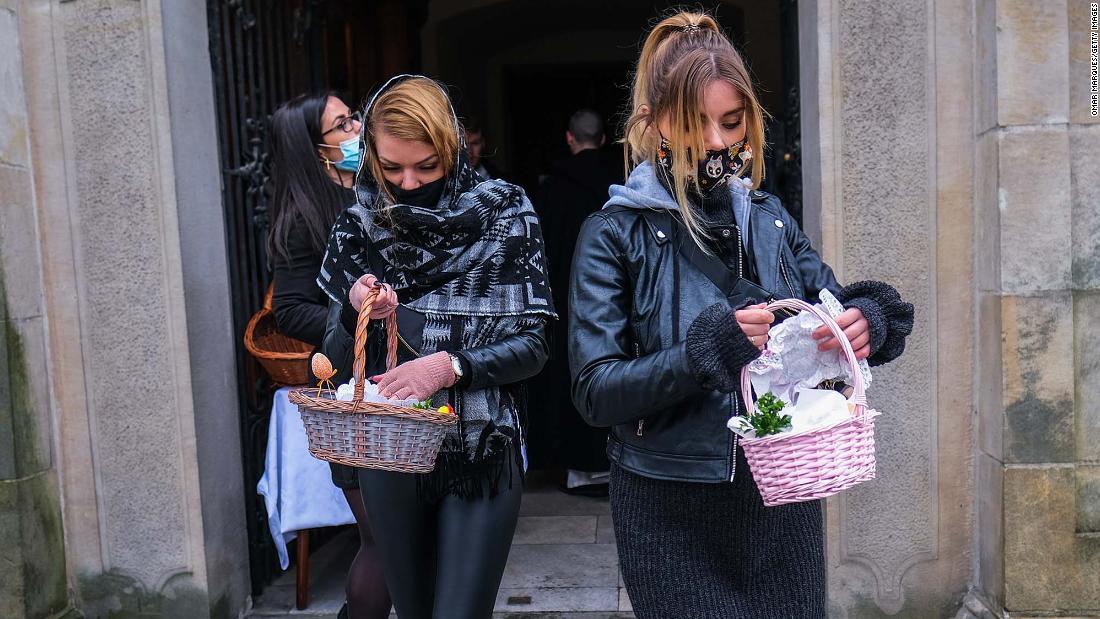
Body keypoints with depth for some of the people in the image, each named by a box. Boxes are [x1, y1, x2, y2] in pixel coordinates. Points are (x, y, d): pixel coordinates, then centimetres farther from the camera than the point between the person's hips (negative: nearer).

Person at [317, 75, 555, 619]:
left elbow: (532, 345, -8)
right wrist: (355, 313, -17)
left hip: (483, 455, -3)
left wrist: (451, 365, -24)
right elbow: (335, 363, 4)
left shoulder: (505, 216, -7)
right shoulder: (357, 228, 0)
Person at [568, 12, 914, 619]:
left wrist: (866, 323, -16)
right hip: (673, 511, -4)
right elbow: (595, 391, -14)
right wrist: (712, 347, -27)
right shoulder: (615, 233, -8)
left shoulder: (769, 220, 4)